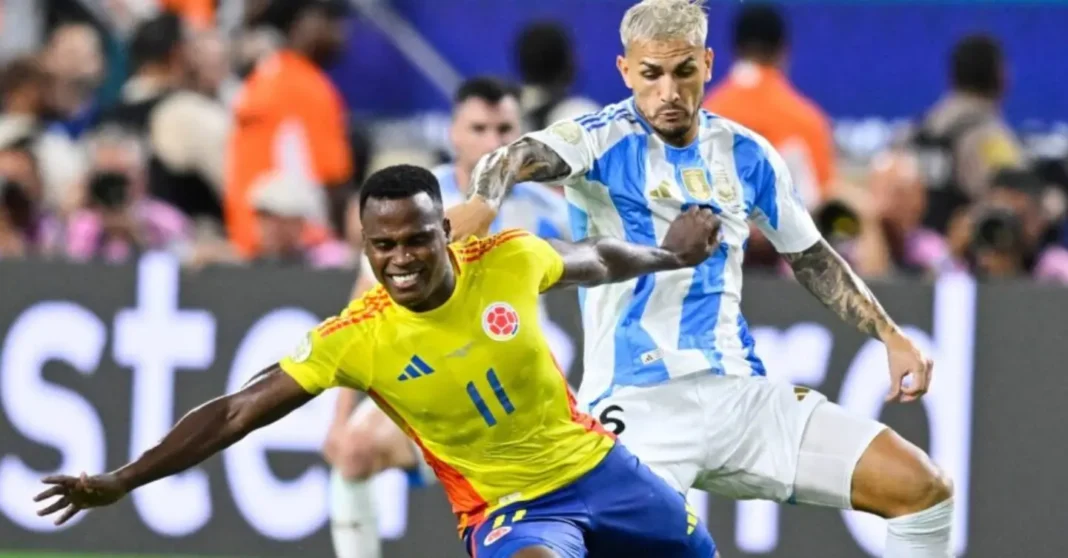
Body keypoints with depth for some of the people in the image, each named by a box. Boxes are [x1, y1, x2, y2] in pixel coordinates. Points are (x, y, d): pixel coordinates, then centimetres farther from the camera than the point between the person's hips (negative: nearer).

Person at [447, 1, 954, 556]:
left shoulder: (745, 154, 10)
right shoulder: (605, 140, -6)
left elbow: (810, 257, 25)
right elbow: (521, 157, -27)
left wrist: (890, 336, 16)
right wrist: (483, 198, -50)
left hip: (740, 392, 5)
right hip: (639, 405, -5)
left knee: (922, 488, -4)